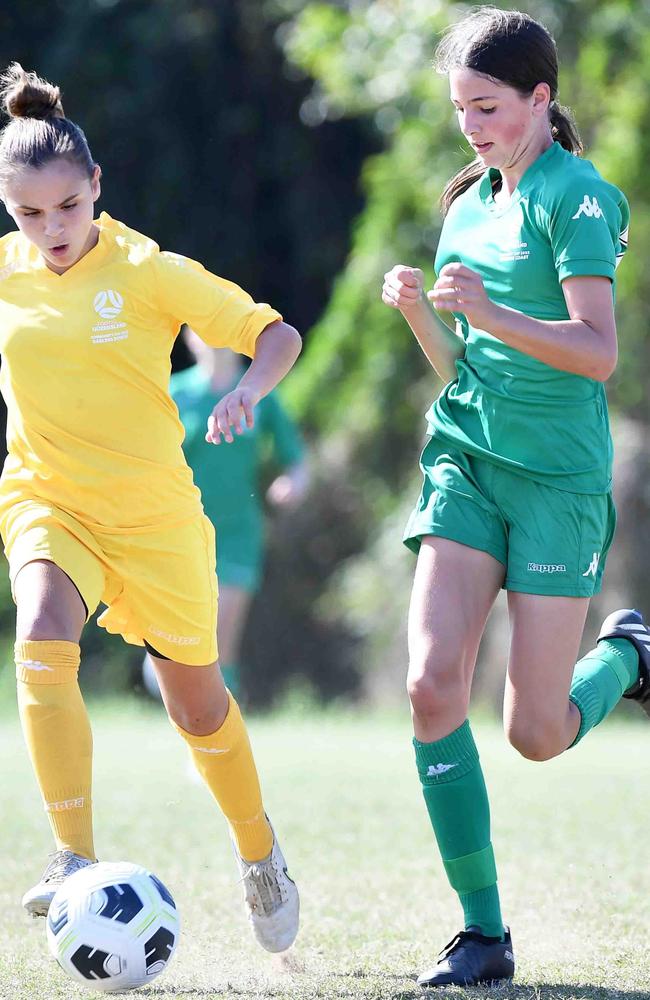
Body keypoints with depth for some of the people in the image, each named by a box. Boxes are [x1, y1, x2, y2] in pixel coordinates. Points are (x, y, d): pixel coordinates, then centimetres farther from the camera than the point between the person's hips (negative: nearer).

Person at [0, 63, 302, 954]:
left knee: (197, 704, 11)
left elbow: (276, 334, -13)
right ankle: (76, 859, -28)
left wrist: (248, 392, -32)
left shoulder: (148, 271, -12)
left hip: (153, 513, -1)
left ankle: (260, 855, 38)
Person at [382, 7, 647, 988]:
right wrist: (418, 311, 1)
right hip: (467, 460, 6)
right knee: (433, 686, -14)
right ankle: (482, 931, -6)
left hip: (559, 476, -6)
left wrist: (490, 314, -27)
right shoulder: (468, 206, 15)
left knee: (537, 735, -4)